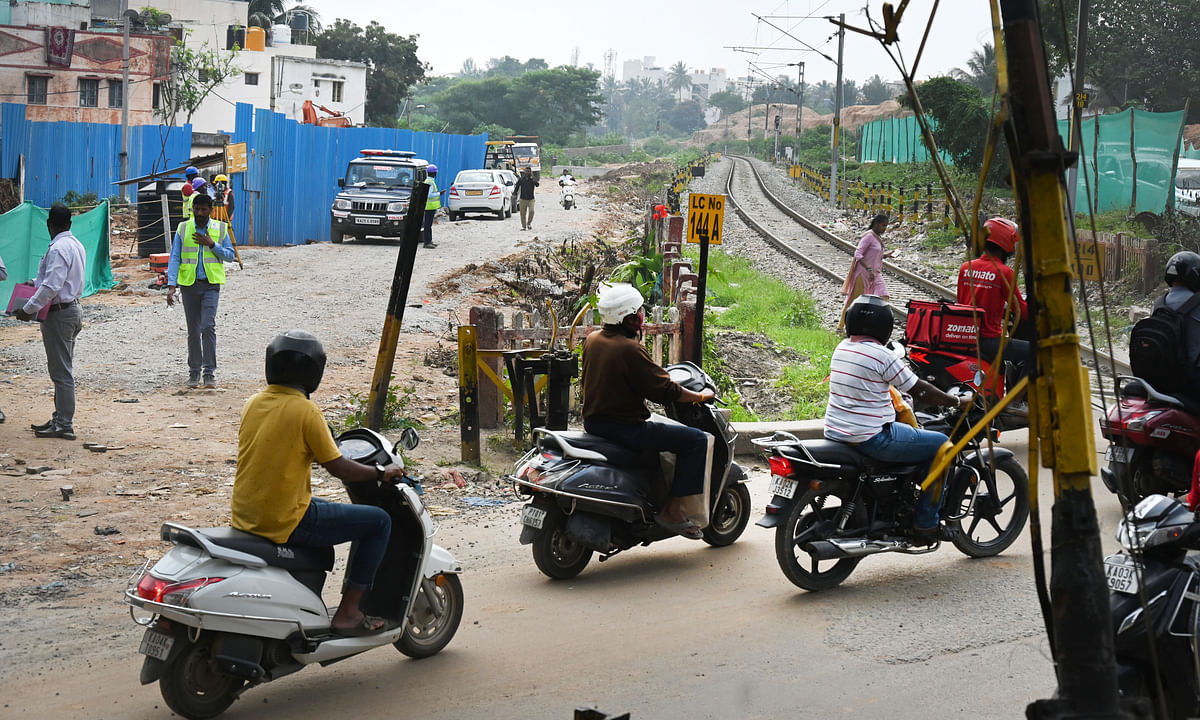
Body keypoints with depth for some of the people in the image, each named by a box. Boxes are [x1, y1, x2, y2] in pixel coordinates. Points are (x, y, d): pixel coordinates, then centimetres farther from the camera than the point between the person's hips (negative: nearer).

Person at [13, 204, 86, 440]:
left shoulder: (58, 249, -20)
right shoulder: (76, 245, 11)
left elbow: (51, 286, -27)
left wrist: (29, 309, -22)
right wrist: (37, 282, 28)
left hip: (59, 314, -10)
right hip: (73, 308, 10)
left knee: (61, 371, -6)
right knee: (63, 369, 17)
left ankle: (64, 425, -4)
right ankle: (60, 418, 24)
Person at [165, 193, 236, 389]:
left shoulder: (220, 229, 4)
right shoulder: (183, 229, 3)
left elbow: (230, 255, 5)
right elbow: (174, 258, 0)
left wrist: (212, 244, -11)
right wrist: (171, 285, -10)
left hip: (211, 285, -1)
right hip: (189, 284, 1)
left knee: (208, 326, -14)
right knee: (193, 331, 7)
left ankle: (209, 372, -10)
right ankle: (194, 372, 17)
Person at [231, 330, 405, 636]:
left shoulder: (253, 403, 6)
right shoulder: (305, 410, -14)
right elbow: (337, 467, -11)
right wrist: (381, 473, 5)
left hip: (245, 517, 8)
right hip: (284, 523, -8)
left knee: (317, 509, 38)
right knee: (379, 521, 2)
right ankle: (347, 613, 3)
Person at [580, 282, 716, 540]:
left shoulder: (592, 339, 6)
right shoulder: (629, 349, -20)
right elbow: (665, 391, -18)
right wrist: (701, 396, -4)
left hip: (592, 420, 10)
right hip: (624, 427, -10)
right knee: (697, 440, -7)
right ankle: (672, 511, -7)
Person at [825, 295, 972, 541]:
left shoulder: (842, 348, 9)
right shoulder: (881, 355, -15)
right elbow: (920, 391, -9)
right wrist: (959, 402, 4)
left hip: (835, 433, 9)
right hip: (870, 437, -9)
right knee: (941, 445, 2)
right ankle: (925, 524, 3)